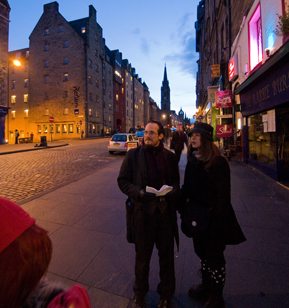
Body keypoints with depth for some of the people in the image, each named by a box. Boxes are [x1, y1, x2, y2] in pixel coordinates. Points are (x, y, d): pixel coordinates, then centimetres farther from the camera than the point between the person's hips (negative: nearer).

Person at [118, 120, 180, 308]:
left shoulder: (170, 156, 1)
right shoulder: (133, 155, -5)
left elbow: (176, 181, 8)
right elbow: (122, 181, -4)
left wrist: (172, 189, -15)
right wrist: (139, 192, -20)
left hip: (165, 212, 2)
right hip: (142, 211, -1)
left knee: (167, 257, 19)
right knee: (142, 257, 20)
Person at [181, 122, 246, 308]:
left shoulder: (218, 162, -19)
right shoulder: (192, 160, 2)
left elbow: (223, 195, -18)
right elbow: (187, 188, 7)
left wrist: (217, 221, -18)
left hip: (214, 218, -6)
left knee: (214, 257, 13)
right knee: (202, 252, 23)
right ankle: (206, 288, 47)